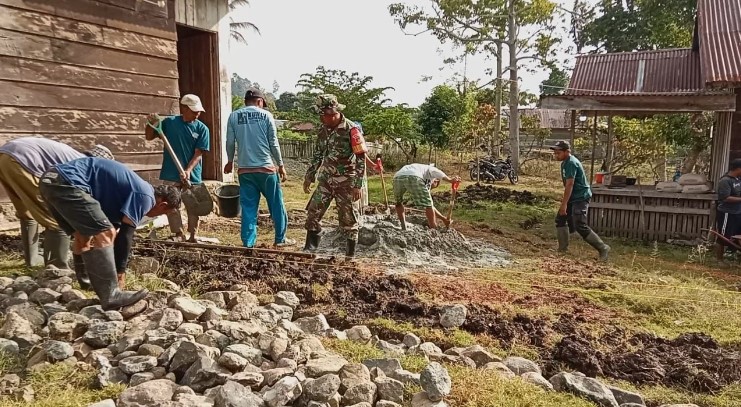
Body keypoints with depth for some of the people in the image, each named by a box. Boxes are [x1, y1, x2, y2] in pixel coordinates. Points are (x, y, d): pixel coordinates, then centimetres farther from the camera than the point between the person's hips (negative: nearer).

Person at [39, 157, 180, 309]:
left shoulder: (135, 190, 23)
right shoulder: (145, 196, -5)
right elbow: (126, 234, -7)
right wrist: (120, 273, 1)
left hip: (51, 179, 11)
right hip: (67, 182, -11)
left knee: (85, 238, 15)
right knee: (105, 234, -11)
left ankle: (106, 293, 18)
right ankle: (112, 295, -7)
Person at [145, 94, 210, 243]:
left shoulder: (202, 128, -2)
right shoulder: (169, 122, 0)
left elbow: (198, 153, -7)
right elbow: (149, 137, 9)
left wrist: (188, 170, -19)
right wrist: (152, 124, -11)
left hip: (193, 176, 0)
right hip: (171, 175, 1)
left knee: (192, 208, 8)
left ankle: (193, 236, 21)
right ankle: (179, 234, 17)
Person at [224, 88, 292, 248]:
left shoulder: (233, 116, 4)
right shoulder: (266, 115, -1)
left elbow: (230, 143, 5)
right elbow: (273, 143, -2)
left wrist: (230, 161, 22)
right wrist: (281, 165, 6)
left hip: (245, 170, 2)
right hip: (266, 168, -2)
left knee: (248, 207, 7)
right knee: (276, 205, 10)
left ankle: (248, 243, 8)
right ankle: (280, 239, 18)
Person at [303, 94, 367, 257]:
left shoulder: (351, 130, -16)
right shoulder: (323, 129, 5)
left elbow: (361, 158, -16)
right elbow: (318, 155, 17)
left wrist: (357, 185, -18)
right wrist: (309, 176, 16)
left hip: (346, 182, -6)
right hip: (326, 179, 6)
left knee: (349, 219, 3)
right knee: (313, 212, 2)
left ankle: (350, 255, 15)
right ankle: (310, 247, 14)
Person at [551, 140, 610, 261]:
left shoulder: (571, 163, -20)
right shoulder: (565, 162, 11)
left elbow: (569, 185, -25)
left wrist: (564, 204, -26)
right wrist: (564, 199, 20)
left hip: (580, 197, -10)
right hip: (573, 197, 10)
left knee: (580, 226, -13)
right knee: (560, 219, 8)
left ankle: (603, 249, -1)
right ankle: (563, 249, 14)